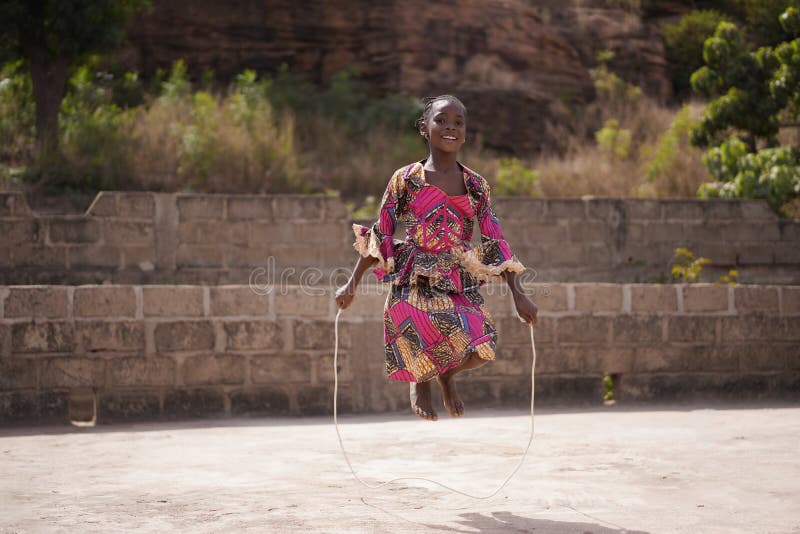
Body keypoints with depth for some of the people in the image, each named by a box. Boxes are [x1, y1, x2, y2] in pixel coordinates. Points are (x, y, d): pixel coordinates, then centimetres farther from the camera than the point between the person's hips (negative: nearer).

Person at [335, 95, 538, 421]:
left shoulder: (476, 185, 7)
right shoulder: (405, 180, 1)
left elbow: (495, 242, 7)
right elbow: (380, 235, 5)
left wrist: (517, 294, 2)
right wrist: (352, 284, 3)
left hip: (461, 283, 2)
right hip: (415, 282, -2)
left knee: (479, 350, -17)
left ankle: (447, 375, 23)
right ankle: (421, 382, 23)